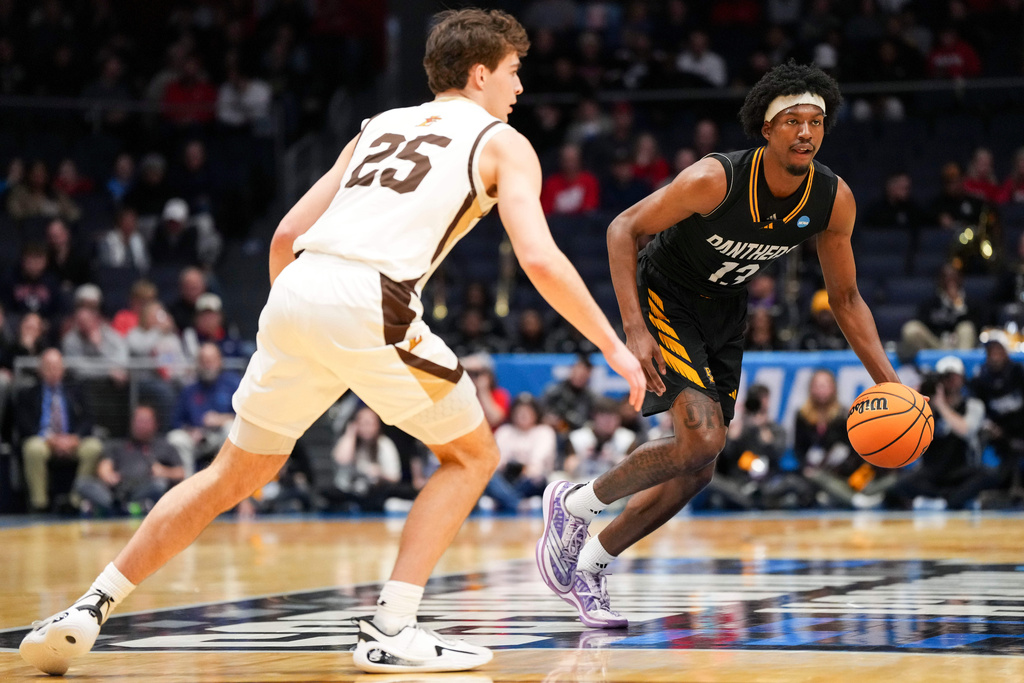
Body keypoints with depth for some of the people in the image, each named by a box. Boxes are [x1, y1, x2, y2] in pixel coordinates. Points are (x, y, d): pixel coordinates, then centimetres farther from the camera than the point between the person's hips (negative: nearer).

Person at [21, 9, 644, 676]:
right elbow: (540, 259, 0)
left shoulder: (381, 126, 30)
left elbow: (288, 233, 25)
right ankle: (391, 632, 3)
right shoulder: (504, 143, 14)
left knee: (236, 473, 20)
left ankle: (91, 609, 16)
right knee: (473, 455, 14)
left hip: (295, 292, 6)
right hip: (370, 302, -6)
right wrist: (615, 347, 6)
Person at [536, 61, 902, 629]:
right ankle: (573, 504, -2)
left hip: (724, 315, 6)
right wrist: (634, 331, -31)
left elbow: (845, 298, -1)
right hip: (665, 299, -6)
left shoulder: (834, 200, -15)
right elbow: (623, 229, -22)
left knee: (694, 472, 6)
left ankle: (587, 568, 21)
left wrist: (888, 383, -9)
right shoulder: (715, 179, -30)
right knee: (701, 440, -24)